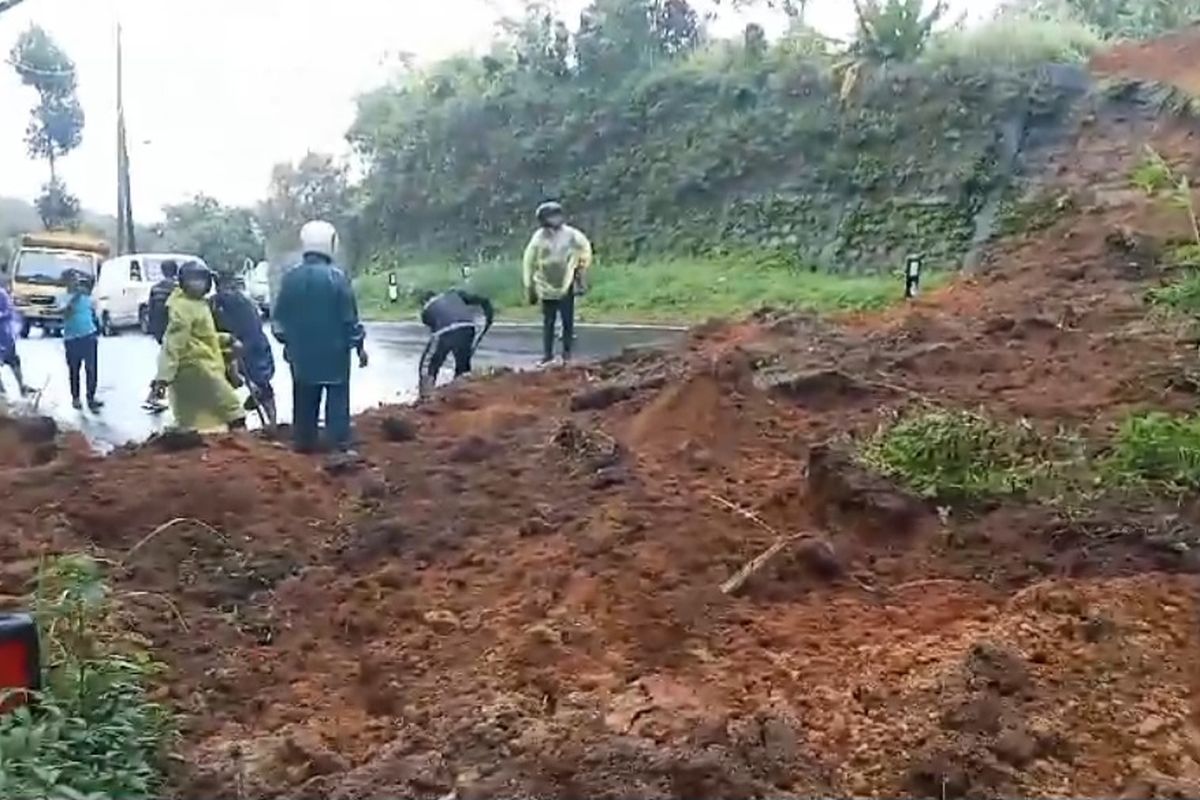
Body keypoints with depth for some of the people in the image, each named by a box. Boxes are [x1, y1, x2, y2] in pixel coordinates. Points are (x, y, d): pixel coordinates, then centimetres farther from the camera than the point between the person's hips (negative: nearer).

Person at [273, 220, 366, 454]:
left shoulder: (291, 277, 1)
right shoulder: (336, 276, -12)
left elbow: (280, 316, 8)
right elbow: (350, 316, -9)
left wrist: (285, 341, 22)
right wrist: (359, 346, 0)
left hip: (302, 351, 4)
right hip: (334, 350, -4)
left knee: (304, 399, 11)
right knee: (337, 398, 0)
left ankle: (303, 443, 16)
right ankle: (341, 446, -3)